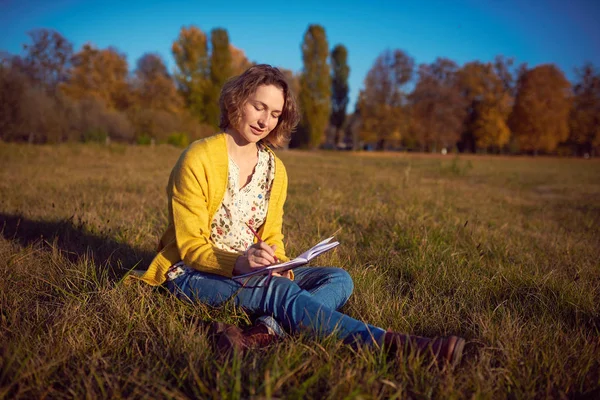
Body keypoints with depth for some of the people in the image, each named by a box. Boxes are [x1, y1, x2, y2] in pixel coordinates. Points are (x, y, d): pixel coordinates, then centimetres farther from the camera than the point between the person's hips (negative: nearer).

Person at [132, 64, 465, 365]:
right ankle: (391, 343, -41)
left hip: (250, 271, 6)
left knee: (339, 279, -14)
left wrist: (279, 264, -17)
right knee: (280, 291, -34)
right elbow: (190, 245, -14)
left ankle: (265, 332, -41)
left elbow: (272, 237, 7)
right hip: (194, 273, -6)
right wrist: (236, 263, -33)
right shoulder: (199, 158, -12)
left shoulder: (275, 168, 5)